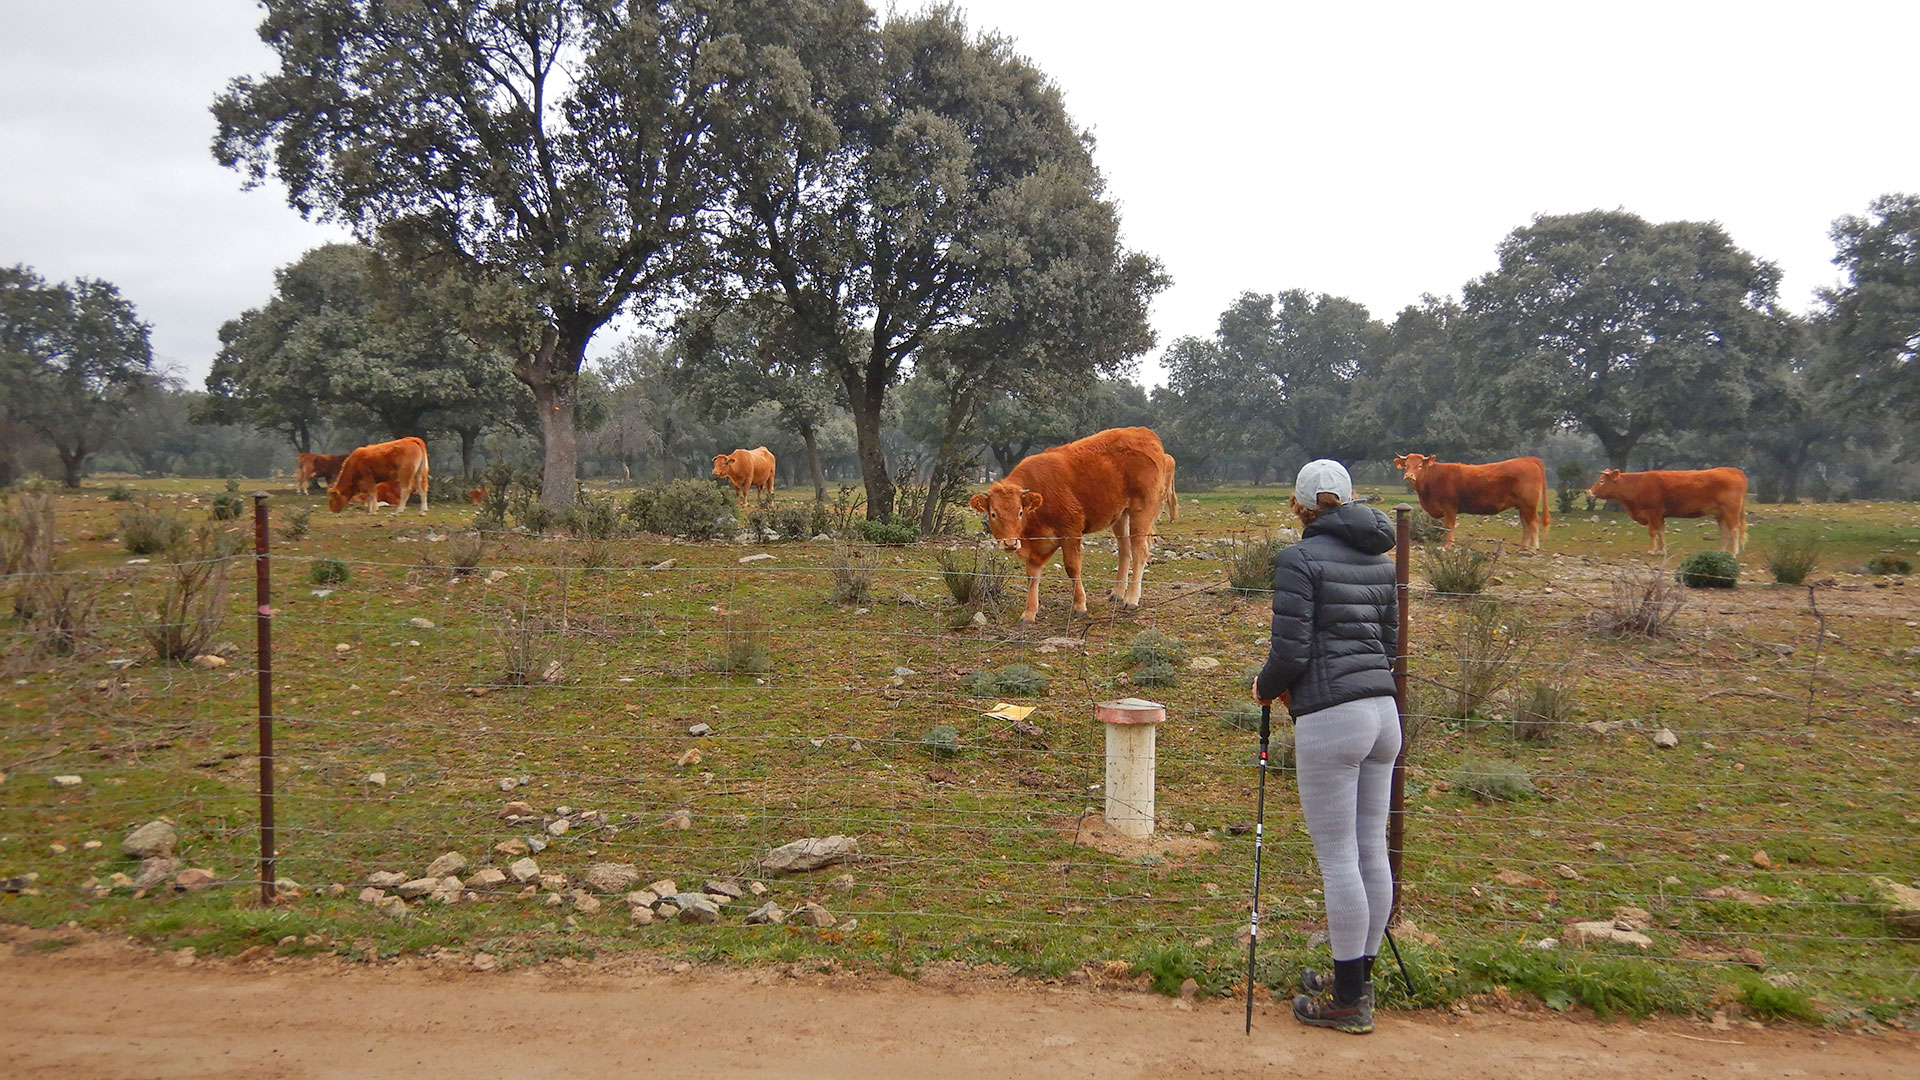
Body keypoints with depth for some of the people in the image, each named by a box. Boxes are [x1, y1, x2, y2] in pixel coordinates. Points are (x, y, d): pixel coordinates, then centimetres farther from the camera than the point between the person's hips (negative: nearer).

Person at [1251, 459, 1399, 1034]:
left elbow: (1290, 651, -13)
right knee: (1372, 852, 14)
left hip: (1330, 718, -8)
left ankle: (1348, 1001, 10)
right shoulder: (1378, 558, 12)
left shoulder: (1300, 559, -10)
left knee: (1338, 859, 0)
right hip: (1383, 708, 8)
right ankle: (1358, 977, 27)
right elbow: (1388, 641, 17)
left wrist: (1265, 688, 8)